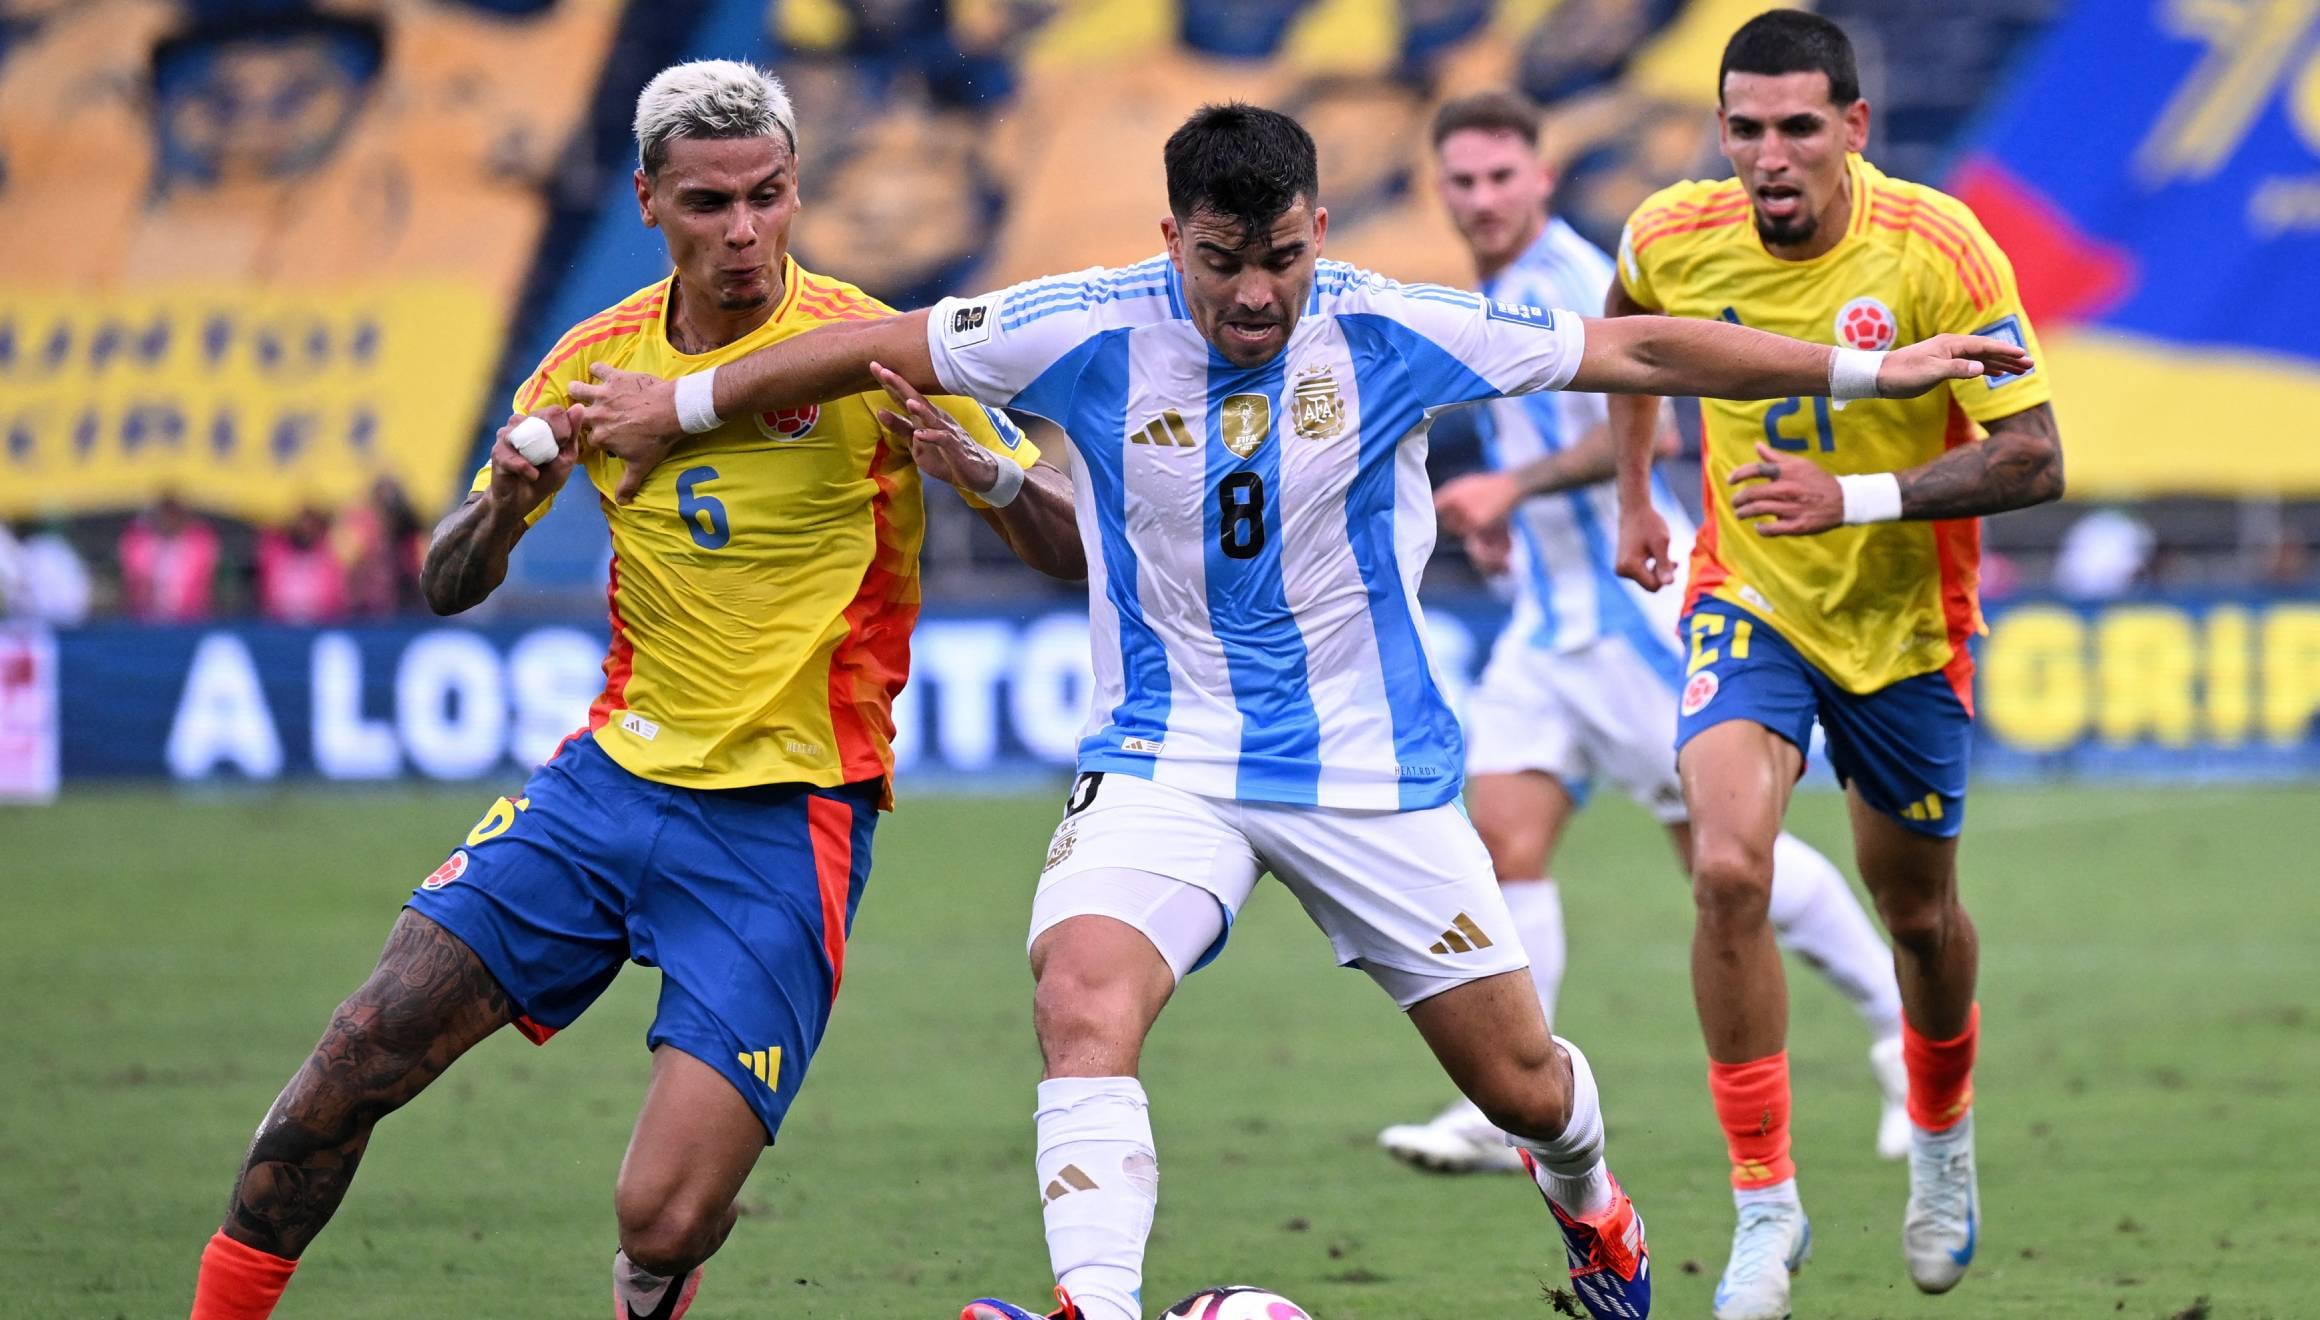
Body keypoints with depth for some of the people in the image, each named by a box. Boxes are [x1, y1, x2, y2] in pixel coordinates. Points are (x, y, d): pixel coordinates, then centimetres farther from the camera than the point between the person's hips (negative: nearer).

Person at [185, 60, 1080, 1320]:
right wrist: (505, 504, -11)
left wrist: (993, 473, -31)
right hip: (613, 777, 4)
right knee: (354, 1063, -7)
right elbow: (446, 586, 12)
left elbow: (1071, 549, -8)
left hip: (782, 821, -4)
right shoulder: (599, 360, 4)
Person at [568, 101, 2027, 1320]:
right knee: (1084, 1000, -30)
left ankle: (1582, 1189, 44)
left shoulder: (1395, 334, -12)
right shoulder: (1094, 332, -13)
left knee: (1521, 1086, 8)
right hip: (1165, 759, -1)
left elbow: (1641, 351, -4)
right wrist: (673, 408, 8)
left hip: (1372, 767, 1)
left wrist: (1869, 371, -2)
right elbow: (879, 345, 1)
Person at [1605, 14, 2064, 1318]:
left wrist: (1853, 498, -32)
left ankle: (1943, 1140, 46)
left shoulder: (1939, 251, -23)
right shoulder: (1674, 237, -13)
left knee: (1918, 909, 14)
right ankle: (1766, 1203, -10)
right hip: (1749, 599, 1)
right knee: (1730, 869, -22)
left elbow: (2033, 460, -22)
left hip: (1905, 622, -1)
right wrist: (1635, 492, 13)